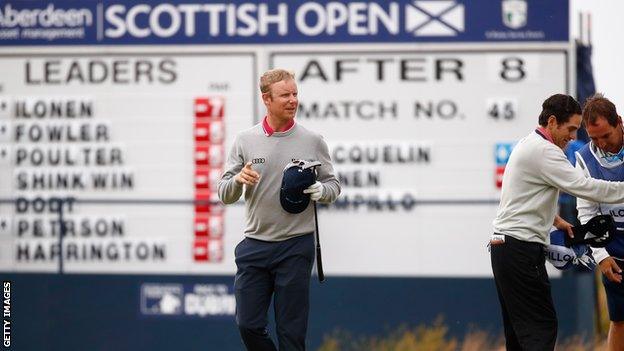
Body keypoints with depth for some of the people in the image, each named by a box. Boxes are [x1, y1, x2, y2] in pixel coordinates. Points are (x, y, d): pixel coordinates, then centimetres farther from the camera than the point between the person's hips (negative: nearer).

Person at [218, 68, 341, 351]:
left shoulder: (312, 142, 1)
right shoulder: (245, 140, 5)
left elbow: (333, 185, 9)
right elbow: (225, 194, 6)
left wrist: (320, 191, -14)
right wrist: (238, 179, -16)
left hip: (296, 246, -2)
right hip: (255, 245, 2)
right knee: (248, 324, 1)